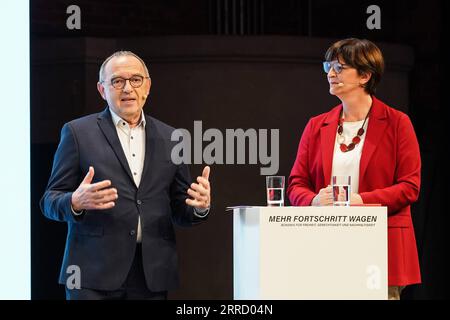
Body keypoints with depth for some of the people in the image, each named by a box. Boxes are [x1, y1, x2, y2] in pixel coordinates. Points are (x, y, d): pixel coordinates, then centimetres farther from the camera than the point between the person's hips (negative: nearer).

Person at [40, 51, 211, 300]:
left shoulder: (169, 139, 13)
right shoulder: (78, 132, 4)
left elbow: (178, 210, 15)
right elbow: (50, 202, 2)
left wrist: (199, 206, -8)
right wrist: (76, 202, -20)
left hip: (153, 275, 3)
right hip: (95, 271, -3)